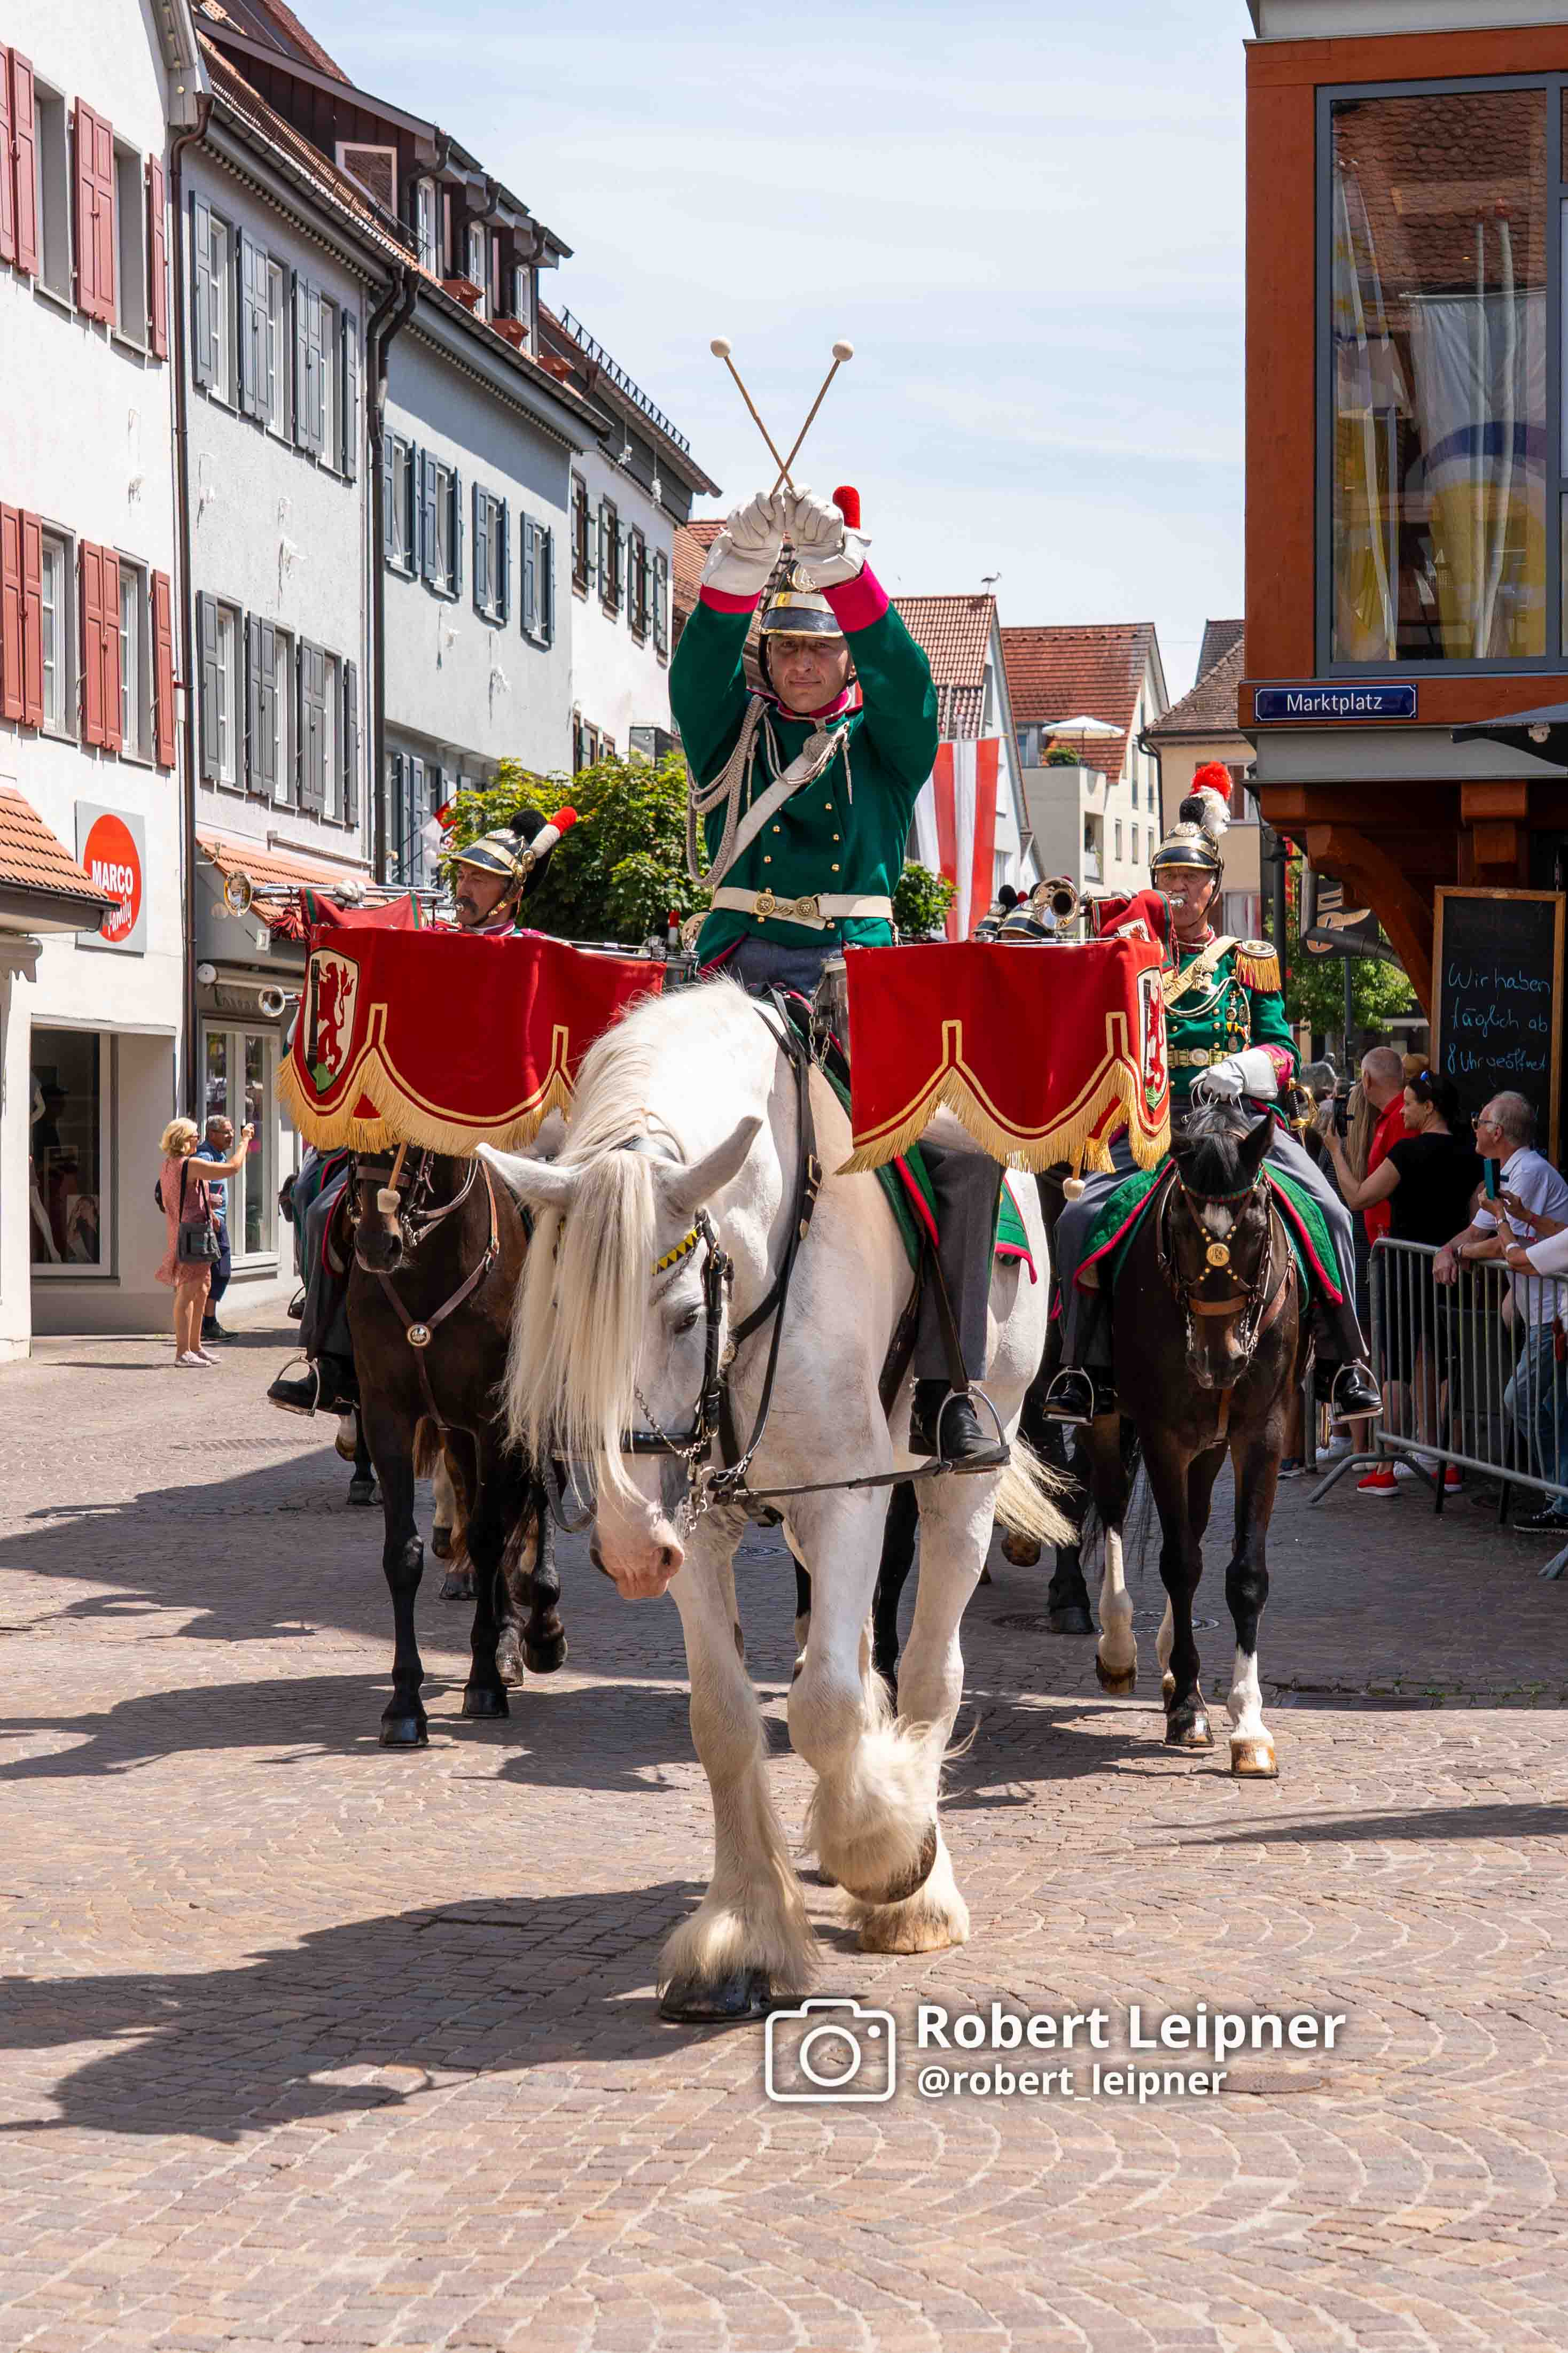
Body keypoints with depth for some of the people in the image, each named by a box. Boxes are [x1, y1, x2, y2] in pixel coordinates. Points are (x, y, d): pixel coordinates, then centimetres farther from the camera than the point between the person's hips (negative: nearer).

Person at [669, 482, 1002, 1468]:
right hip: (740, 969, -1)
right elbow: (700, 665, -7)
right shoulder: (731, 733, 15)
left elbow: (902, 672, -7)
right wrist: (742, 564, -23)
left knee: (969, 1149, -19)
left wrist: (840, 565, -22)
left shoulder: (885, 744, 14)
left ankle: (946, 1392, -13)